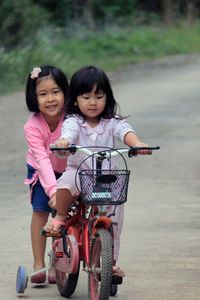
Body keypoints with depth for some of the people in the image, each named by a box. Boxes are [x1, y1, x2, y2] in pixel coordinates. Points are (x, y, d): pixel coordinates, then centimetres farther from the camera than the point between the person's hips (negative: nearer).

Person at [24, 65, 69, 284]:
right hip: (41, 172, 0)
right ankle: (38, 263, -5)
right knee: (40, 210, -12)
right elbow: (42, 160, -36)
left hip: (69, 170, 1)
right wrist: (53, 190, -48)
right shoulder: (32, 126, -29)